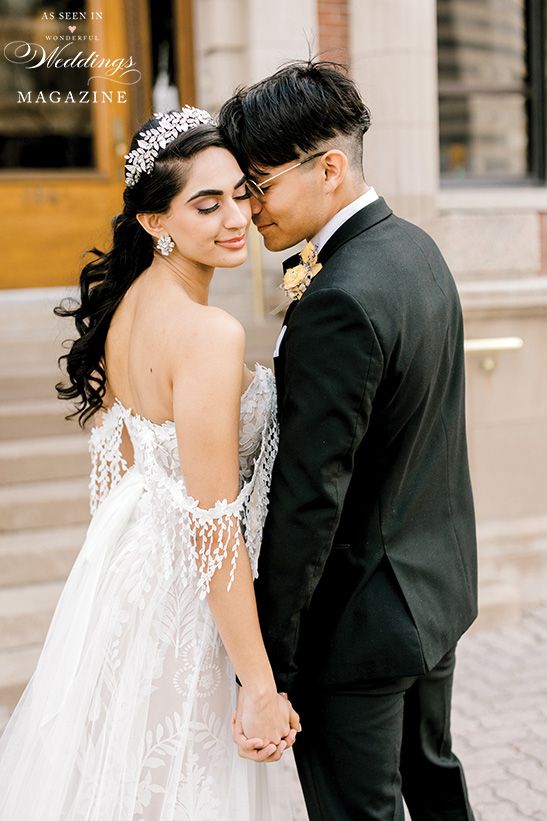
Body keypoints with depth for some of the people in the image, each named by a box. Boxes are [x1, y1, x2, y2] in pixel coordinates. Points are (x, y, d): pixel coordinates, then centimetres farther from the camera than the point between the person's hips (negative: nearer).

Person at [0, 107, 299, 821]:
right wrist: (260, 687, -20)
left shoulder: (118, 301, 0)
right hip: (182, 597, -8)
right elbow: (213, 528, -26)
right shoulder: (210, 334, -26)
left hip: (118, 565, 8)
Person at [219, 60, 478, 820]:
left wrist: (265, 660, -21)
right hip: (440, 584, 9)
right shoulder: (417, 248, 2)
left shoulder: (339, 304, -28)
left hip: (361, 617, -9)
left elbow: (310, 497, -27)